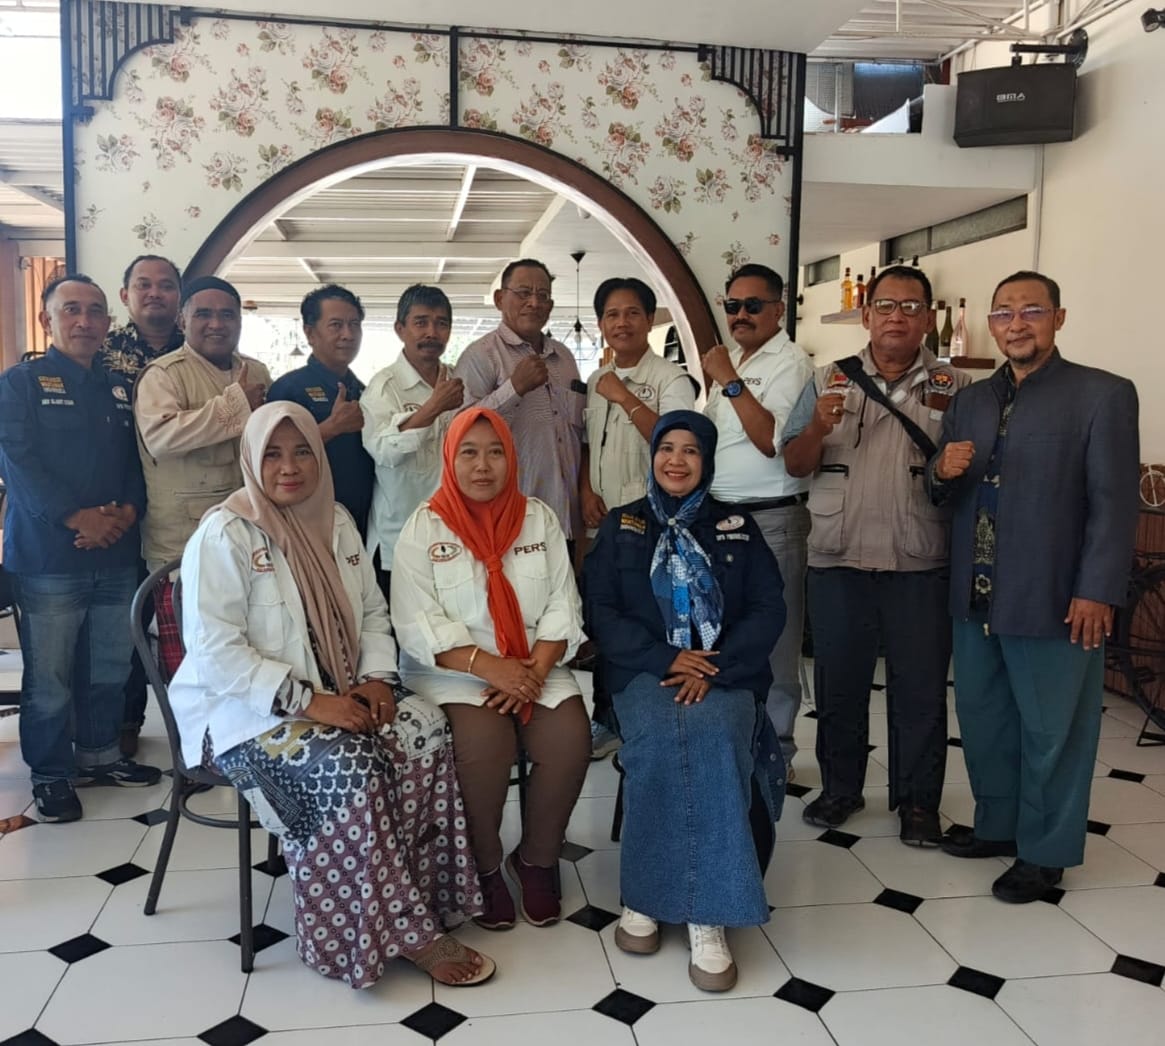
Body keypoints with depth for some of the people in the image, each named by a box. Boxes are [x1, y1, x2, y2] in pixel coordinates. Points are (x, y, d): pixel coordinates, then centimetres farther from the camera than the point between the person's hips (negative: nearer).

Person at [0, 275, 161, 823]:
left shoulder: (120, 390, 16)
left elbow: (136, 461, 11)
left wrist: (128, 511, -8)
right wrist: (75, 516, -17)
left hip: (116, 554, 5)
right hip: (47, 556, -5)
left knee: (110, 667, 12)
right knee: (49, 675, 0)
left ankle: (99, 754, 29)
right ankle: (51, 774, 14)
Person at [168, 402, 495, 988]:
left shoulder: (336, 522, 9)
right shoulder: (224, 535, -12)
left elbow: (374, 614, 13)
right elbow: (216, 654, -19)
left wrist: (376, 677, -7)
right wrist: (307, 701, -26)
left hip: (336, 694, 6)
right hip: (245, 708, -6)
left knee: (423, 728, -20)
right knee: (346, 766, -31)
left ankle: (419, 893, -12)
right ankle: (405, 931, -18)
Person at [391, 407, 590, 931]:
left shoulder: (539, 518, 7)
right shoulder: (425, 526, -3)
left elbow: (562, 605, 3)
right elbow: (419, 626, -11)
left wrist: (534, 670, -14)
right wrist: (491, 667, -21)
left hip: (534, 669, 3)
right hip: (453, 673, -3)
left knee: (569, 739, -22)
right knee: (484, 745, -30)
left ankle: (537, 859, 3)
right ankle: (483, 867, -3)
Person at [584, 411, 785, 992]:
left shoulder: (737, 526, 12)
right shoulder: (621, 526, 12)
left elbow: (769, 610, 4)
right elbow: (601, 612, 3)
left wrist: (714, 668, -12)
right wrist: (665, 660, -12)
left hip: (725, 672, 0)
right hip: (646, 672, 0)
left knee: (711, 735, -33)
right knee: (659, 740, -33)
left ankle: (706, 914, -29)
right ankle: (645, 894, -20)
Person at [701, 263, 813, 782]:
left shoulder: (790, 363, -9)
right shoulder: (731, 360, 16)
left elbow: (772, 440, -21)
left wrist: (729, 382, -18)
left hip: (770, 520, -8)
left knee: (773, 640, -1)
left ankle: (776, 750, 11)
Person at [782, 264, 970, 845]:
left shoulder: (954, 388, 5)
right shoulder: (829, 382, 7)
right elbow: (795, 465, 4)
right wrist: (819, 428, -15)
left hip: (921, 566, -1)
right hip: (838, 562, 1)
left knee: (920, 689, 7)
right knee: (838, 683, 11)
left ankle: (918, 801, 22)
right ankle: (840, 788, 28)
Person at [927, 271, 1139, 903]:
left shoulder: (1103, 394, -5)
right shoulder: (969, 401, 13)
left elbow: (1114, 502, -10)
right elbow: (944, 495, 16)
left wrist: (1097, 592, -16)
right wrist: (943, 471, -8)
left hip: (1053, 599, -6)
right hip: (976, 597, 6)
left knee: (1050, 732, 6)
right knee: (982, 719, 16)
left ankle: (1045, 851, 22)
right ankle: (997, 825, 35)